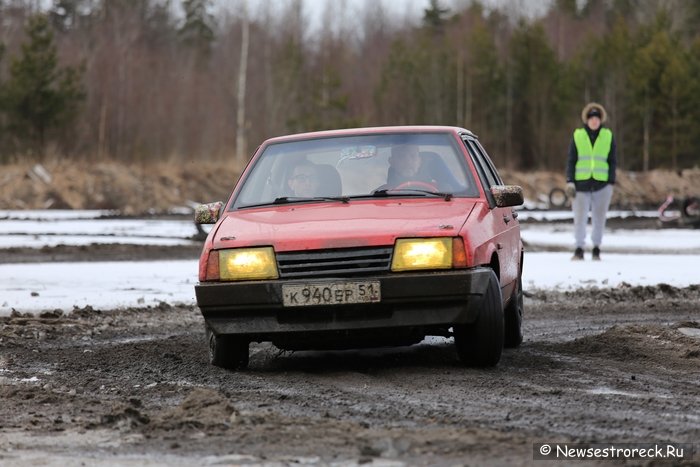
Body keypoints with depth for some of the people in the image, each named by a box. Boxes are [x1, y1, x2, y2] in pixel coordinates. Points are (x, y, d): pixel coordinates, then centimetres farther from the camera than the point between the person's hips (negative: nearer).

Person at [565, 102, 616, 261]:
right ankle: (579, 249, -1)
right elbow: (571, 160, 6)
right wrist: (570, 182, -2)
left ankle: (596, 249, 14)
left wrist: (611, 182, 2)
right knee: (580, 217, -5)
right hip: (581, 183, -1)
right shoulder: (577, 136, 5)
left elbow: (612, 161, 9)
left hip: (602, 183, 1)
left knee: (599, 218, 4)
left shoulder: (608, 136, 7)